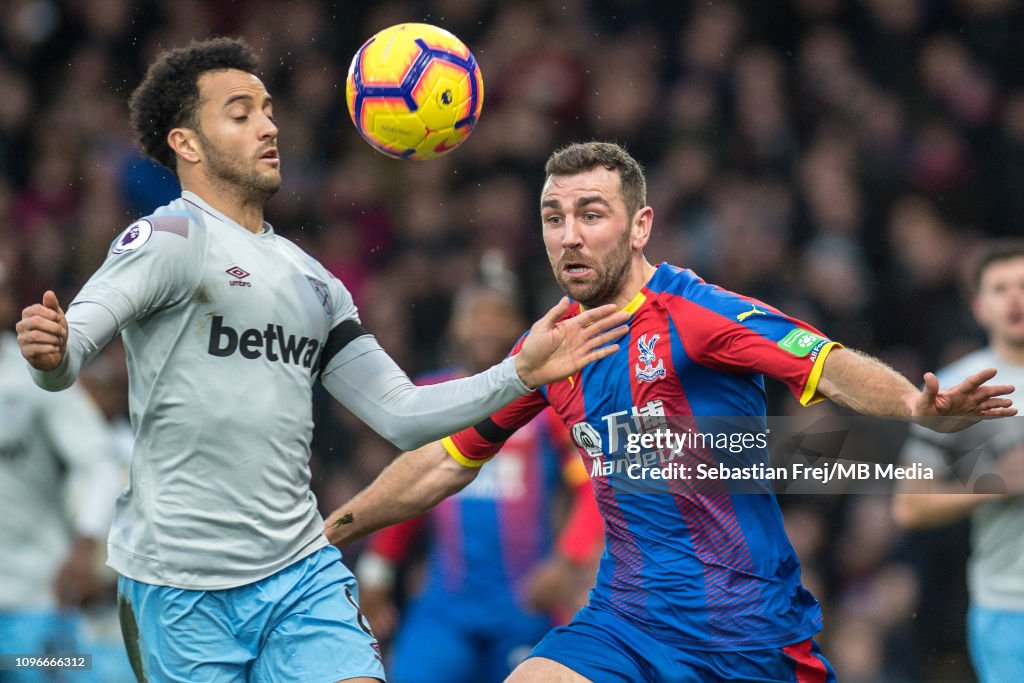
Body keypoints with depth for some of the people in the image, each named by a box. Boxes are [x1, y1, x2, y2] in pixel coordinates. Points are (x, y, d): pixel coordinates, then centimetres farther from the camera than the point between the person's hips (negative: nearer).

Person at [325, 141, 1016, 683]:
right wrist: (319, 535, 21)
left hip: (746, 622, -5)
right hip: (627, 617, 5)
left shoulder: (696, 314, -11)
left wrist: (919, 408, -44)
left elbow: (833, 369, -24)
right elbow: (446, 462, 20)